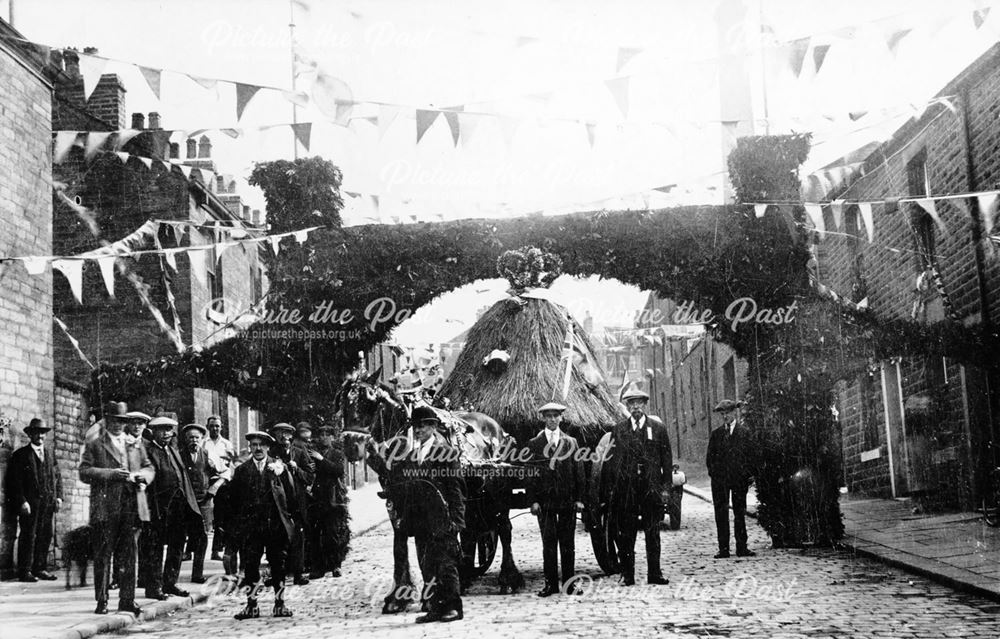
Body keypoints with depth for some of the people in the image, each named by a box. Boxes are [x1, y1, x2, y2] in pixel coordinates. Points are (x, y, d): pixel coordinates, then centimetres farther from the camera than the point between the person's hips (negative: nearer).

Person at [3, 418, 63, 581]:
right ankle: (25, 571, 0)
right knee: (28, 536, -4)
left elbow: (57, 477, 18)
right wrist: (21, 501, -13)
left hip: (47, 503, 5)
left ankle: (40, 568, 12)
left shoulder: (50, 455, 18)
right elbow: (14, 480, -5)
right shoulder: (21, 454, 1)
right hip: (29, 503, -5)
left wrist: (58, 497, 6)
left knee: (45, 536, 5)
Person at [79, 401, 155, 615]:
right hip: (105, 508, -3)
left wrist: (140, 476, -4)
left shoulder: (136, 445, 18)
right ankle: (101, 601, 6)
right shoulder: (94, 445, 5)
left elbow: (149, 468, 19)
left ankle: (127, 600, 9)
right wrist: (112, 474, -15)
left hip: (132, 507, 3)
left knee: (129, 555, 3)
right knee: (103, 556, 0)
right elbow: (84, 473, -5)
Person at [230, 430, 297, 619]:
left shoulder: (279, 467, 5)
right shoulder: (241, 470, 7)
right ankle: (252, 605, 4)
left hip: (276, 524, 0)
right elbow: (233, 499, 8)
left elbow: (290, 493, 5)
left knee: (278, 566, 4)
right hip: (250, 525, 0)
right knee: (250, 565, -3)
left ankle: (279, 604, 12)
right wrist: (237, 524, 3)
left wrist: (288, 516, 1)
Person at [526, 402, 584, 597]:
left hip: (568, 500, 1)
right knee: (548, 543, 0)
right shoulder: (534, 444, 4)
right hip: (545, 500, -1)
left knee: (568, 544, 5)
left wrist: (579, 498, 0)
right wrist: (533, 500, -5)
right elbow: (530, 474, 3)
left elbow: (579, 472, 7)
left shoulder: (571, 443, 8)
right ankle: (551, 583, 6)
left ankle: (569, 582, 12)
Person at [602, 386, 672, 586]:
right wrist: (610, 487, 2)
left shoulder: (658, 427, 7)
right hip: (625, 486, 0)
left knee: (653, 532, 2)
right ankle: (627, 574, 7)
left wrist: (666, 484, 0)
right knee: (625, 534, 1)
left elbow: (666, 457, 7)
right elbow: (611, 459, 8)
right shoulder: (618, 429, 8)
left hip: (651, 486, 0)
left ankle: (654, 574, 7)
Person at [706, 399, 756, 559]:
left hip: (739, 478, -1)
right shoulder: (716, 434, 11)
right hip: (720, 479, 2)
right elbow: (710, 457, 13)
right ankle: (723, 548, 2)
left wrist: (749, 474, -5)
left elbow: (750, 454, 3)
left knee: (740, 513, 3)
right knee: (721, 514, 0)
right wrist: (713, 472, 1)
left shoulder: (744, 432, 5)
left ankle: (741, 547, 7)